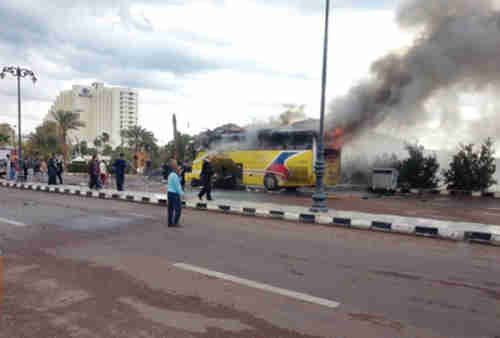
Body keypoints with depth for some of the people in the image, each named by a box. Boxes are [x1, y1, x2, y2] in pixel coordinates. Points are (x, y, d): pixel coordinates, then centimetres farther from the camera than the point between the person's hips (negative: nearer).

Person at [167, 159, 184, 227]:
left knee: (171, 208, 10)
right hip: (174, 194, -9)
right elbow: (177, 185, -18)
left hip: (169, 192, 9)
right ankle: (175, 222, -4)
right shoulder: (174, 175, -16)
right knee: (178, 208, -4)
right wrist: (181, 193, -10)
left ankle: (170, 223, 13)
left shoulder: (170, 174, 13)